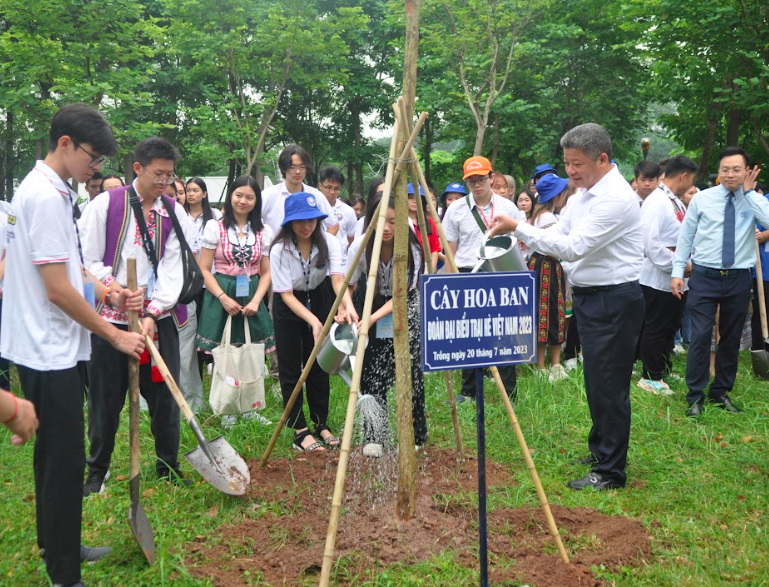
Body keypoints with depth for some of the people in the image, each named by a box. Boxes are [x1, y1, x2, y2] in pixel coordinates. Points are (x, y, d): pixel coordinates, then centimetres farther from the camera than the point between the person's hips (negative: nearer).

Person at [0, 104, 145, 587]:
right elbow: (58, 290, -22)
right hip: (50, 352, -10)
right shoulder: (47, 197, -19)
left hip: (45, 348, 10)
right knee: (64, 460, -1)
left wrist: (111, 294, 3)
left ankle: (57, 546, 36)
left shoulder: (45, 190, 12)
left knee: (55, 453, 20)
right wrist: (115, 335, -14)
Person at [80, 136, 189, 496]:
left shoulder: (174, 212, 4)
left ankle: (168, 467, 25)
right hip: (112, 316, -2)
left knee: (165, 395, 7)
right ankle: (97, 471, 26)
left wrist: (153, 312, -13)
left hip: (160, 317, 2)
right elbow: (89, 260, -2)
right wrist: (114, 287, -16)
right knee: (106, 398, 7)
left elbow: (173, 266, -3)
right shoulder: (106, 204, -2)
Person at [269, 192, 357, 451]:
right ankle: (300, 432, 3)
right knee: (291, 370, -3)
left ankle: (321, 425, 18)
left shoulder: (328, 241, -17)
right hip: (289, 306, -2)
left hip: (320, 300, 2)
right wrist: (313, 321, -40)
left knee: (319, 366, 7)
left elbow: (338, 277, -30)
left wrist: (347, 305, -51)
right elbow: (286, 294, -25)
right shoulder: (280, 249, -23)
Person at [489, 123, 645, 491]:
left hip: (615, 300, -10)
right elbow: (559, 235, 13)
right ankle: (600, 450, 35)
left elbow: (573, 247, -26)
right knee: (594, 380, 19)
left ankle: (611, 471, 7)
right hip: (588, 296, 10)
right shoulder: (582, 194, 10)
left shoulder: (616, 197, -20)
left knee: (609, 386, -4)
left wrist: (519, 228, -24)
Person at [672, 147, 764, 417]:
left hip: (739, 278, 2)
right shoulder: (702, 199, 0)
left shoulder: (755, 200, 1)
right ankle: (695, 396, 4)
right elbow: (685, 236, 3)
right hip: (704, 276, -2)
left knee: (731, 338, 11)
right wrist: (677, 272, -2)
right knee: (700, 336, -7)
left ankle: (721, 392, 26)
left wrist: (749, 192, -15)